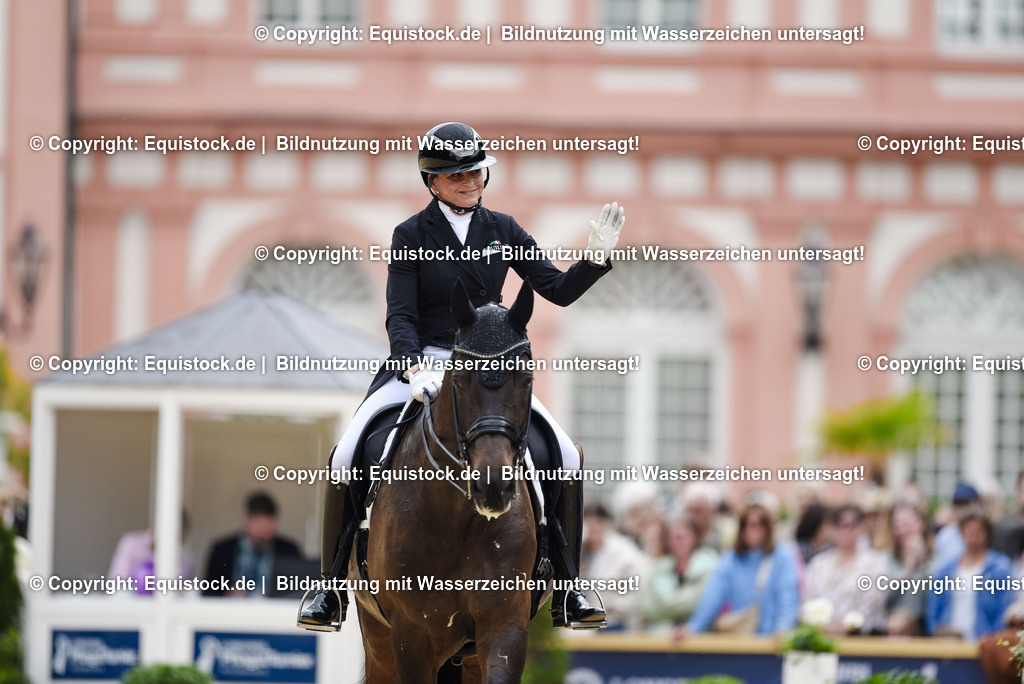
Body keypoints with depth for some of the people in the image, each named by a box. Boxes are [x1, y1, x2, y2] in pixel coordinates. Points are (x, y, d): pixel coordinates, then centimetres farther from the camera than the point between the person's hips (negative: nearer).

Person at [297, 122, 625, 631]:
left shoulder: (502, 231, 7)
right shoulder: (411, 236, -2)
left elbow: (559, 291, 5)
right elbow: (400, 316, -9)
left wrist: (597, 255, -13)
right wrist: (414, 368, -27)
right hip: (420, 363, -2)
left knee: (566, 457, -15)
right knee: (345, 457, -21)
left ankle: (565, 592, -4)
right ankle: (331, 588, -7)